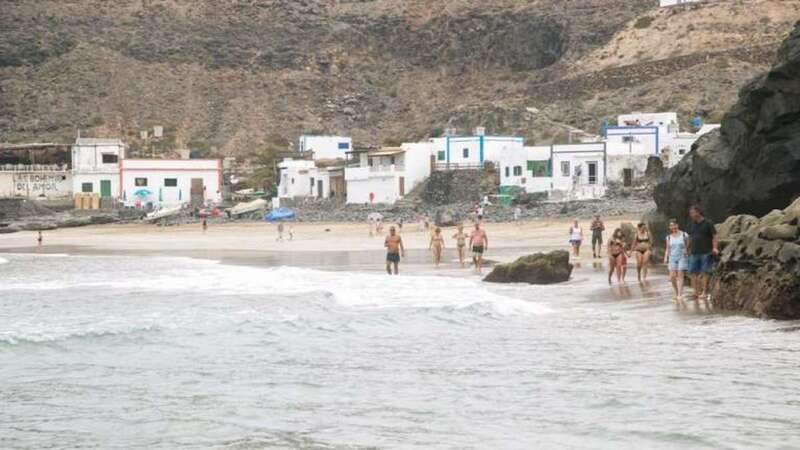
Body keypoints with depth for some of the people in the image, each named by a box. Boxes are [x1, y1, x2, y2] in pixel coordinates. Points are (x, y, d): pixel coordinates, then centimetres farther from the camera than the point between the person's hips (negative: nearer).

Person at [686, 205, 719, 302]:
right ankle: (696, 292, 5)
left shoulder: (707, 224, -3)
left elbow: (715, 236, -5)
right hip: (694, 253, 6)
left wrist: (715, 248, -16)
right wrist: (689, 249, 19)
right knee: (693, 272, 1)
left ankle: (704, 292, -3)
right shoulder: (691, 225, 13)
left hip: (706, 253, -6)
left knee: (705, 272, -5)